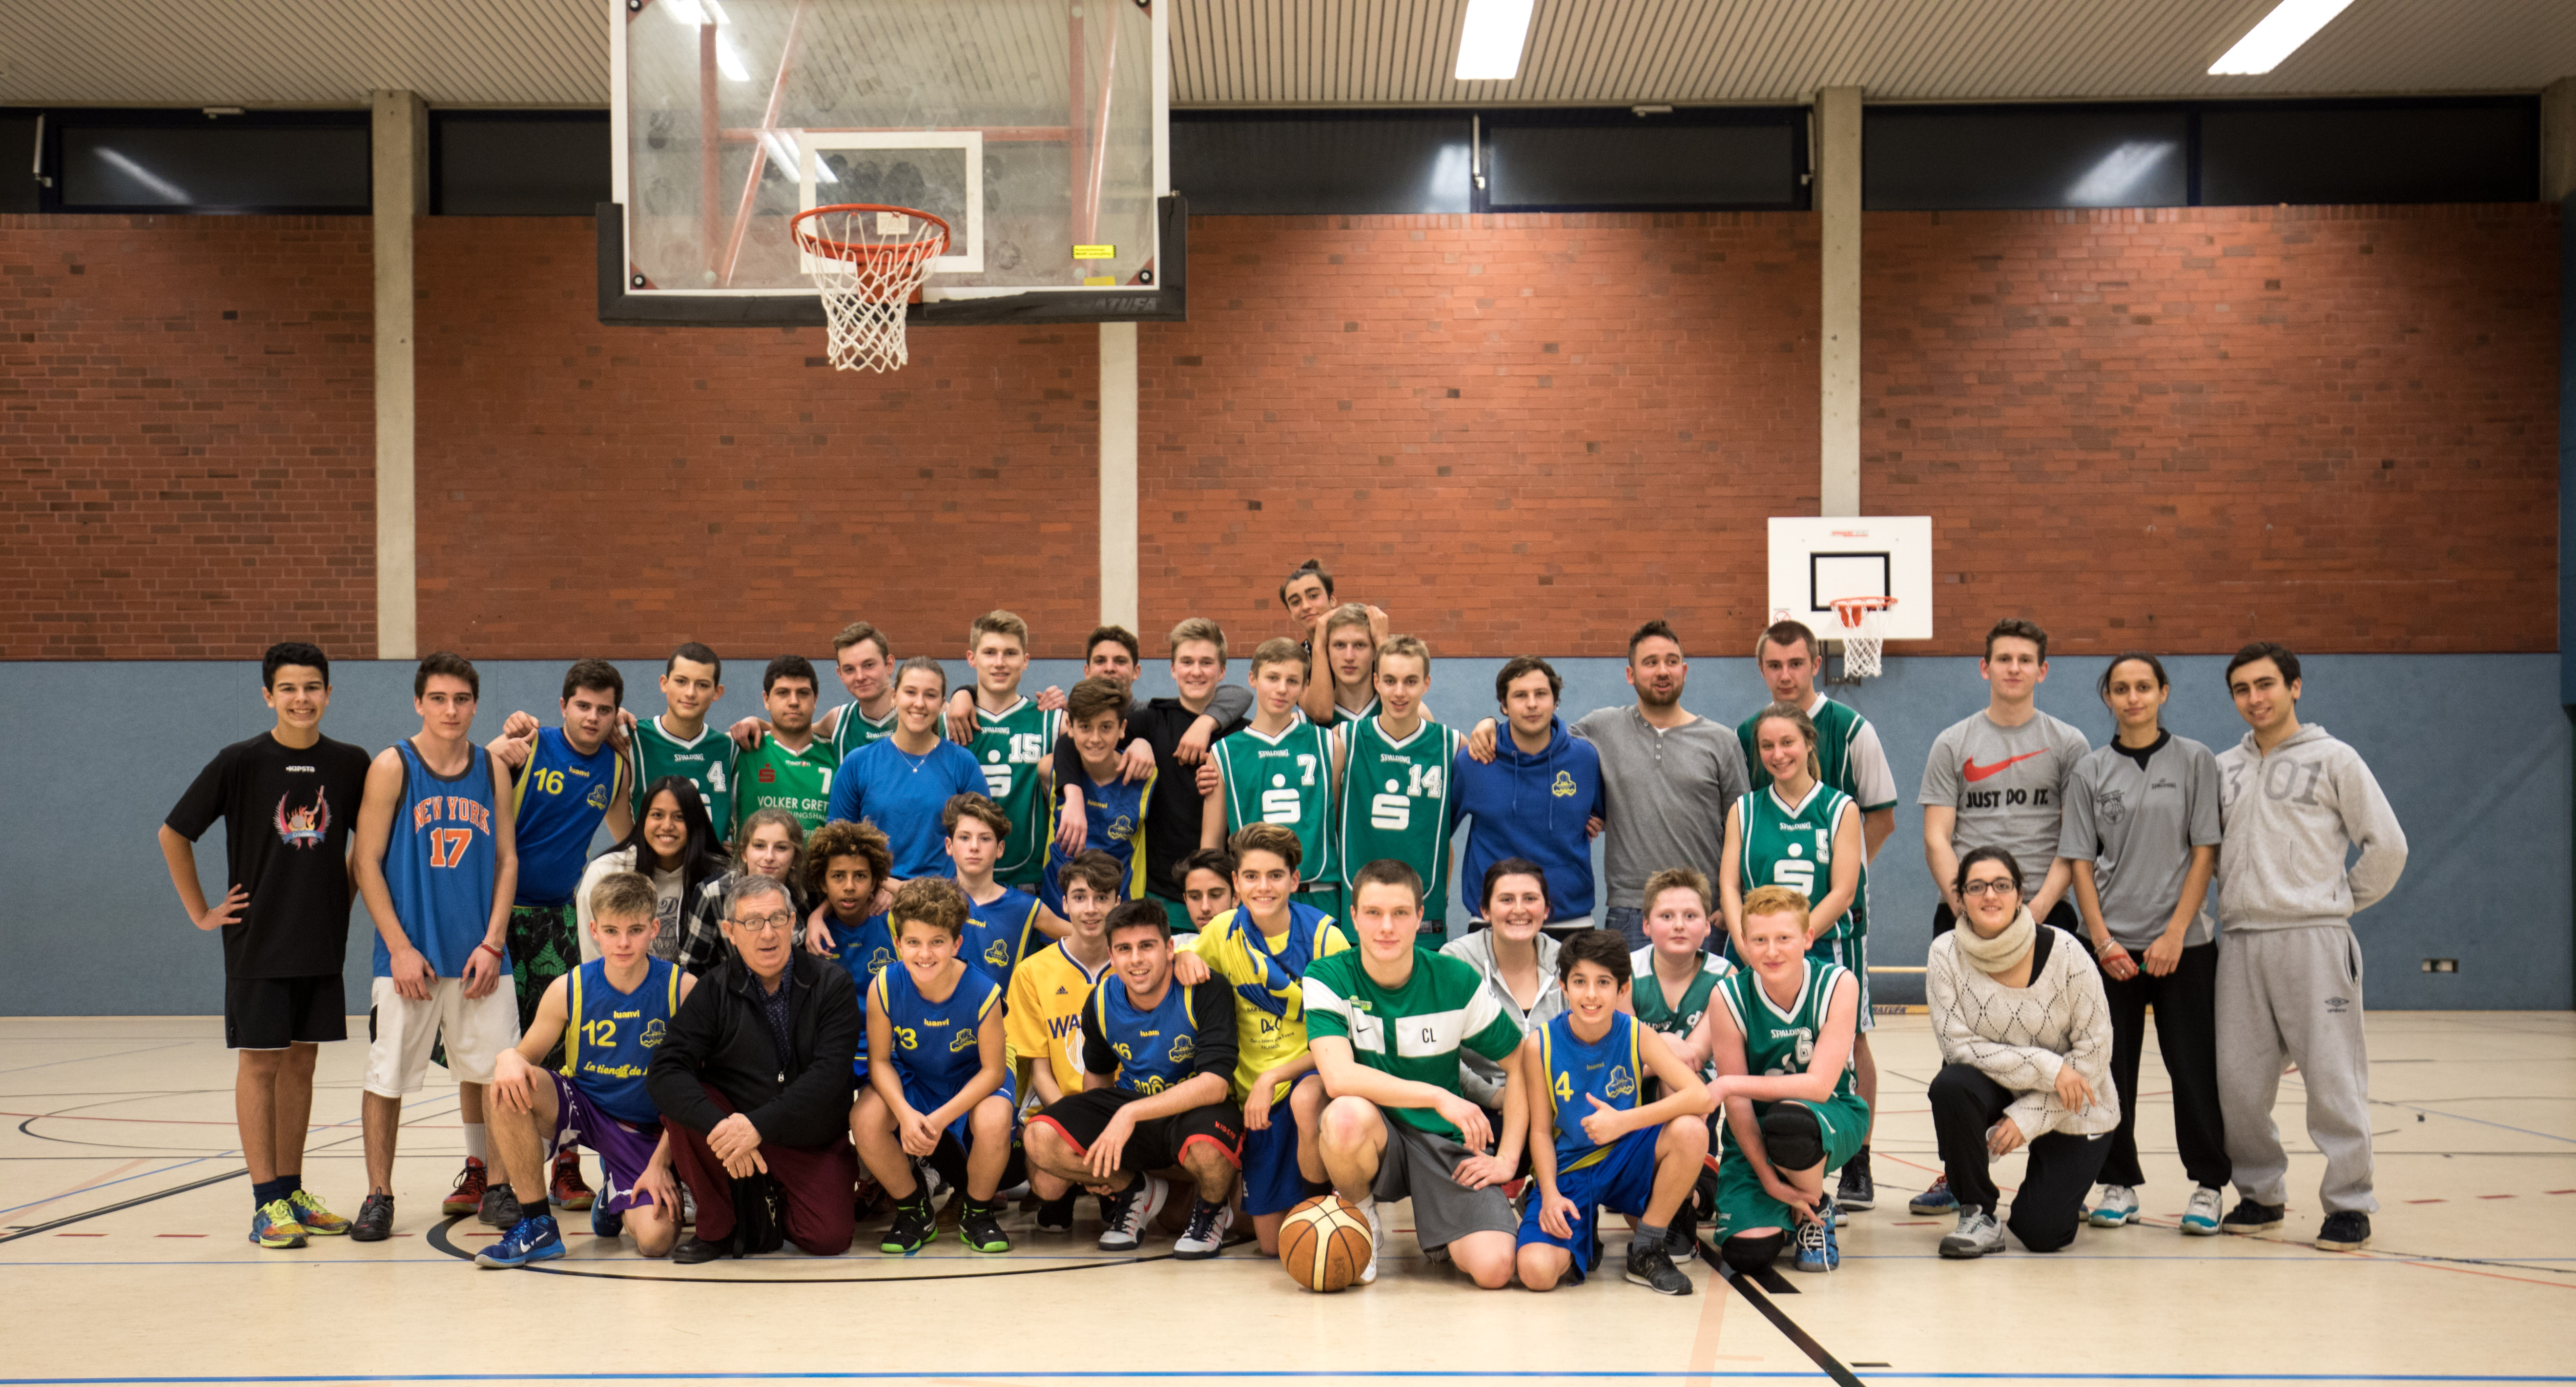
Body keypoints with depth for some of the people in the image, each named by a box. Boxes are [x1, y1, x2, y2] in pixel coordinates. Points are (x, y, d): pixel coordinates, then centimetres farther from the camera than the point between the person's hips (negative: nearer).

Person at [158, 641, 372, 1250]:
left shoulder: (350, 764, 1)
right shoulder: (240, 762, -8)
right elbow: (173, 834, -1)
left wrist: (343, 896, 8)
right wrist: (201, 913, -2)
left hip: (322, 943, 3)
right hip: (257, 942, -3)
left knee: (301, 1062, 10)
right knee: (260, 1062, 0)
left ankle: (292, 1193, 18)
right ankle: (267, 1203, 3)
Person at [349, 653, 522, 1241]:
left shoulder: (492, 768, 7)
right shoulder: (392, 766, -2)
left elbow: (507, 860, 8)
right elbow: (367, 863, -4)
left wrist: (492, 943, -2)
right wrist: (400, 948, -10)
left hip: (479, 953, 3)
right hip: (410, 954, -3)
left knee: (487, 1071, 6)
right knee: (388, 1075, 1)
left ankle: (483, 1180, 21)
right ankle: (378, 1196, 12)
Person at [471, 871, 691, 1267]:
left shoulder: (682, 989, -14)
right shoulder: (568, 990, -8)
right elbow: (527, 1055, -1)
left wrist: (661, 1164, -13)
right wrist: (508, 1057, -27)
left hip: (646, 1130, -2)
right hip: (581, 1107, 2)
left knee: (656, 1238, -24)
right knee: (510, 1086, -30)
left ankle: (615, 1197, 16)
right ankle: (537, 1226, -14)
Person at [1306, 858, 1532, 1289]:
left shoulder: (1457, 982, -5)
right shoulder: (1328, 979, -11)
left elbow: (1520, 1062, 6)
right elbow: (1339, 1077, -25)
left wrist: (1507, 1158, -1)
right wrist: (1438, 1096, -29)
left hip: (1446, 1142, 1)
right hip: (1373, 1140, -1)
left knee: (1494, 1268, -22)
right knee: (1349, 1115, -38)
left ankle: (1442, 1236, 16)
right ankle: (1360, 1222, -5)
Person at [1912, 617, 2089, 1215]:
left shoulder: (2068, 744, 7)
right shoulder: (1953, 744, 8)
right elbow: (1937, 838, 3)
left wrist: (2038, 907, -10)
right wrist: (1965, 905, -10)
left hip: (2044, 913, 0)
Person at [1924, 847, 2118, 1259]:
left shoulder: (2062, 952, -18)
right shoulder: (1946, 954, -13)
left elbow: (2094, 1053, -14)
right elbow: (1958, 1045, -16)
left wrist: (2029, 1116, -18)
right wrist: (2045, 1067, -24)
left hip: (2072, 1113, -1)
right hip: (1999, 1093, 2)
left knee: (2040, 1233, -11)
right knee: (1950, 1086, -32)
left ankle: (2059, 1196, 27)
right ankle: (1979, 1216, -13)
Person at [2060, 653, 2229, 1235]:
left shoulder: (2194, 761, 2)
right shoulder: (2091, 770, 6)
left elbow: (2205, 852, -2)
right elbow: (2081, 860, 5)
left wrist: (2175, 934, -10)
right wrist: (2102, 939, -6)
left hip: (2183, 943, -1)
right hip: (2111, 944, 2)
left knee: (2194, 1067, 0)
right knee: (2111, 1068, 3)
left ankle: (2208, 1186, 11)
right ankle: (2119, 1183, 15)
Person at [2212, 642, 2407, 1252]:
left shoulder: (2333, 759, 2)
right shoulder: (2224, 769, 15)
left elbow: (2387, 845, 2)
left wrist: (2344, 902, 5)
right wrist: (2233, 904, 7)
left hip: (2313, 939, -4)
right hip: (2240, 941, 4)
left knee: (2331, 1076, -5)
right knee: (2238, 1081, 4)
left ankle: (2349, 1204, 3)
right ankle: (2260, 1192, 18)